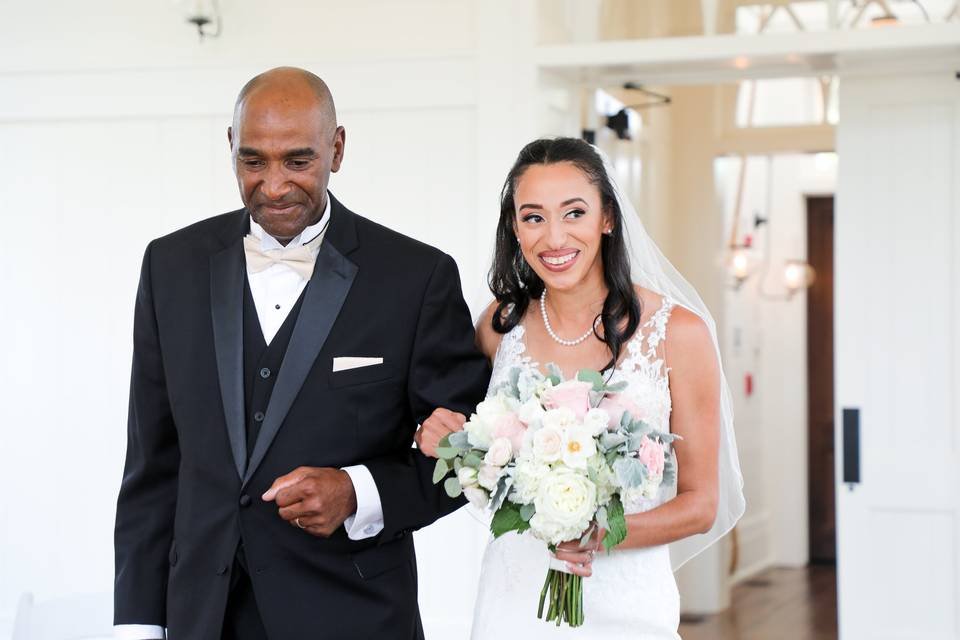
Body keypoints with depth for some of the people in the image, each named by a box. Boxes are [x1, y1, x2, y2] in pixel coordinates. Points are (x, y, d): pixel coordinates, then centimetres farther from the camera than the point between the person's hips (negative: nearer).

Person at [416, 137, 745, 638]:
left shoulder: (677, 332, -10)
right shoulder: (500, 325, -1)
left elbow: (699, 505, -6)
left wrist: (600, 535, -22)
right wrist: (437, 439, -7)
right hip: (513, 598, 3)